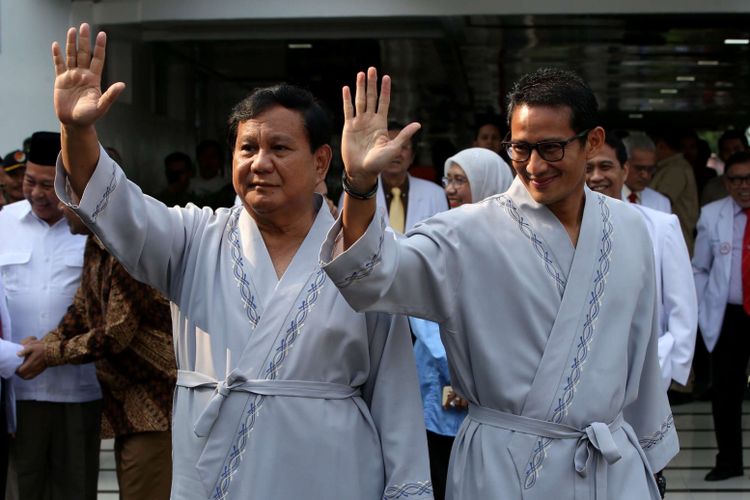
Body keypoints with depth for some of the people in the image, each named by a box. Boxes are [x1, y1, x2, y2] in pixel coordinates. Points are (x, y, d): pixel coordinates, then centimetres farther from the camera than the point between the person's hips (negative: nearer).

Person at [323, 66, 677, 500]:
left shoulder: (630, 229, 4)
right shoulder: (473, 233, -10)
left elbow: (640, 354, 12)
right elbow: (373, 276, -25)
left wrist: (650, 448, 19)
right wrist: (360, 183, -41)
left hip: (615, 463, 4)